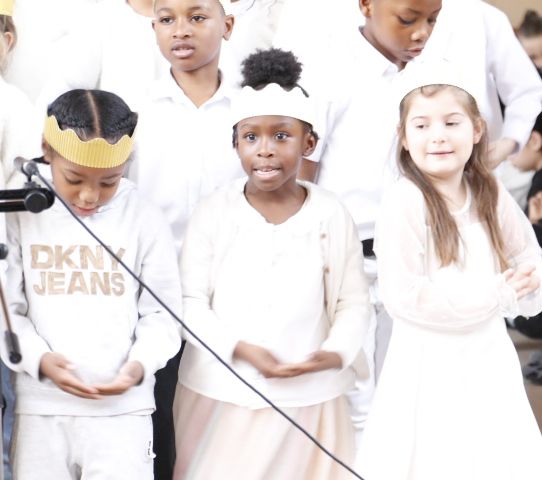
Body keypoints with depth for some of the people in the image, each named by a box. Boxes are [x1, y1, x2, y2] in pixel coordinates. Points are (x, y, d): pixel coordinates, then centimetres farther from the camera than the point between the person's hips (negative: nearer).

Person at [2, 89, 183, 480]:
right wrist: (38, 358, -15)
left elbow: (161, 314, 3)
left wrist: (140, 363, -15)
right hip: (40, 406, 2)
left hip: (122, 406, -1)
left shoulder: (145, 221, -2)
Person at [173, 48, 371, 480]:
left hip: (307, 398, 0)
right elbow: (190, 300, -3)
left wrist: (337, 352, -17)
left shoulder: (331, 215, -1)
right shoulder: (214, 212, -2)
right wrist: (239, 348, -16)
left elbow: (353, 302, 1)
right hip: (222, 395, 0)